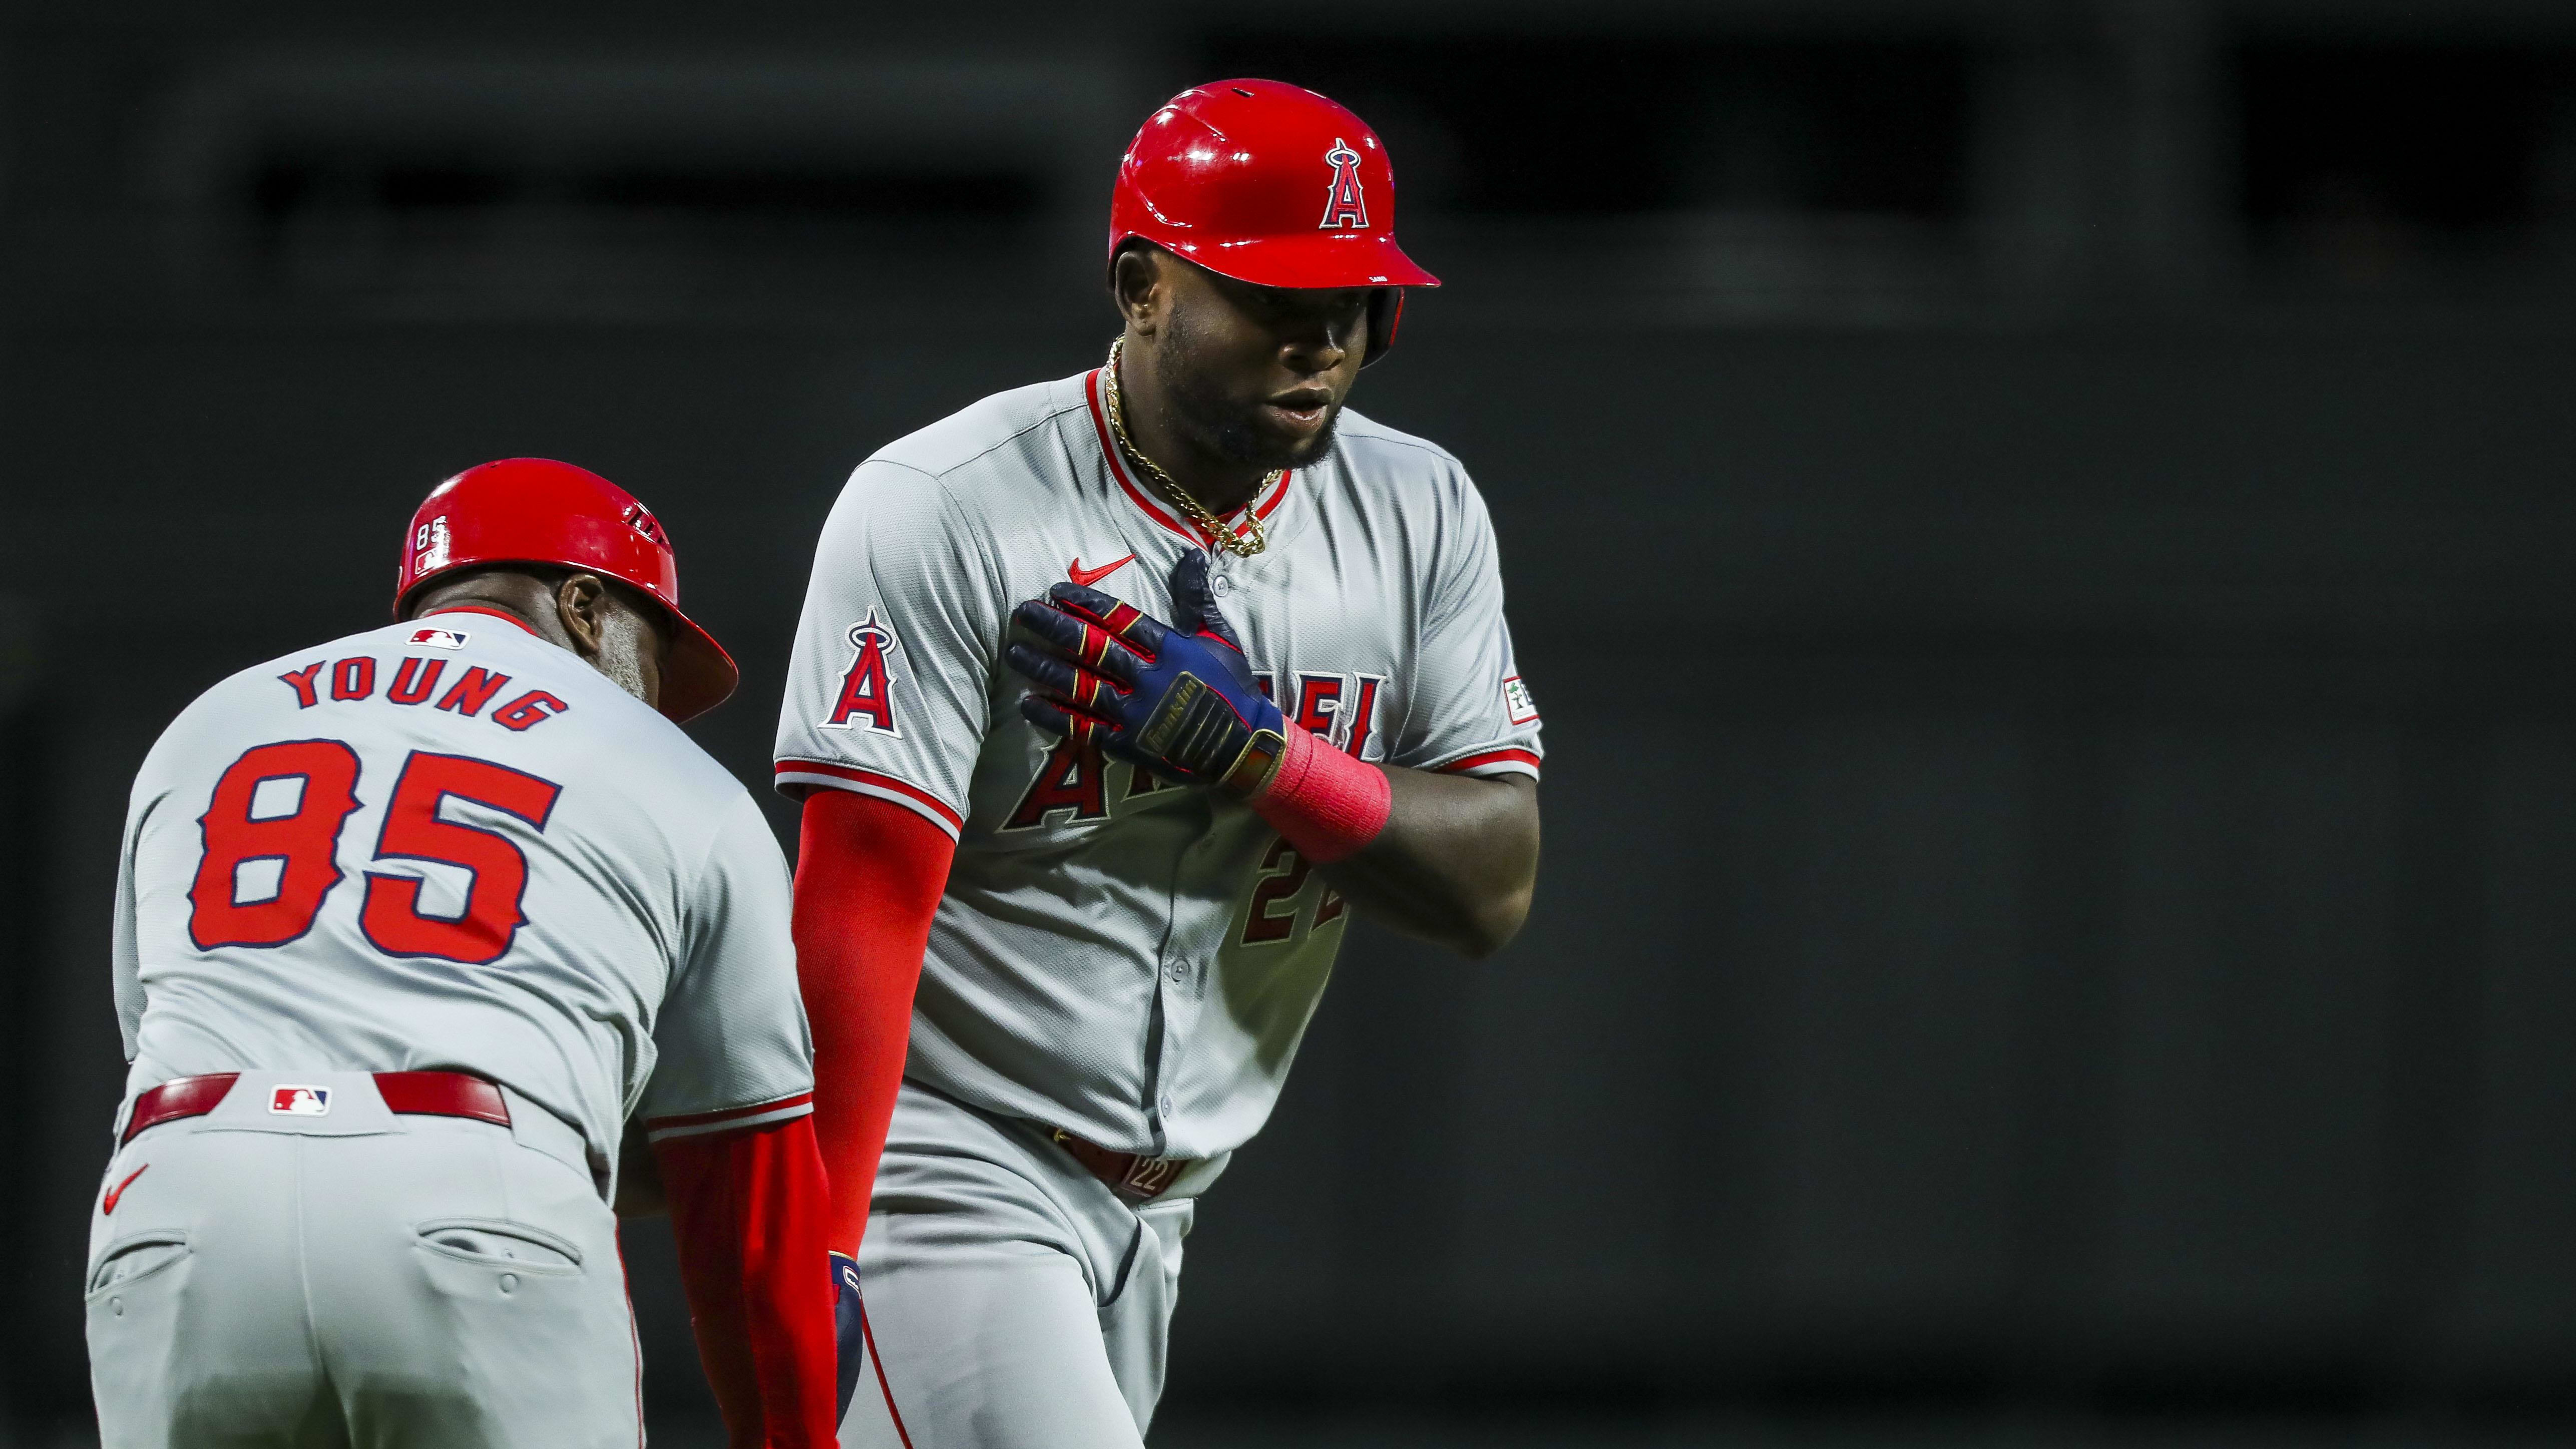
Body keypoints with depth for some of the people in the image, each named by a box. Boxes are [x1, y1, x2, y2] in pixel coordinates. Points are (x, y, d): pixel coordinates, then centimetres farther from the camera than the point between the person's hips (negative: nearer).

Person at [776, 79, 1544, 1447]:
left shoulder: (1417, 516, 4)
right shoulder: (946, 514, -15)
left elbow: (1495, 883, 0)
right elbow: (858, 914, -19)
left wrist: (1252, 748, -17)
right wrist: (807, 1268, -24)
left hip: (1151, 1213, 7)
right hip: (938, 1174, -7)